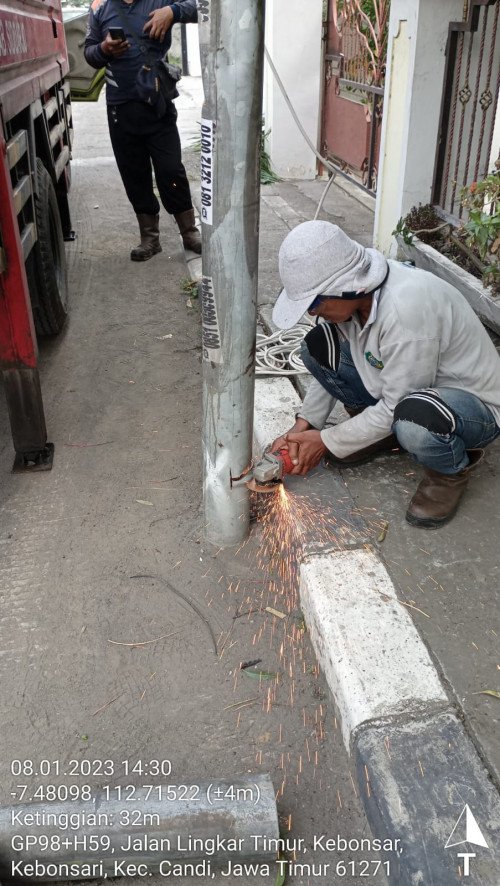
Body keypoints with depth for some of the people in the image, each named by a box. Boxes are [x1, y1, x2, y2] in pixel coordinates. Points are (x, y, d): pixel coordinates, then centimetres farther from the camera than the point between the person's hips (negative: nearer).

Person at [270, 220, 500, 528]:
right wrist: (303, 425, -2)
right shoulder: (353, 292, -12)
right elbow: (331, 365, 5)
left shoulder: (405, 308, -36)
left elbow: (396, 407, -27)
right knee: (318, 346, -8)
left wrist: (327, 441, -17)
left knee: (413, 417, -42)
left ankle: (452, 469, -6)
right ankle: (382, 433, 9)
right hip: (398, 387, 7)